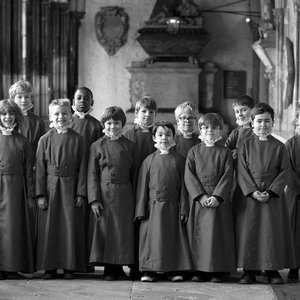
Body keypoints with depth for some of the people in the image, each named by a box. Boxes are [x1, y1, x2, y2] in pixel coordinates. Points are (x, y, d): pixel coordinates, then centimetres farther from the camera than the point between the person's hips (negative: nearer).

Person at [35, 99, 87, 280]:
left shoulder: (77, 139, 2)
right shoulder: (45, 140, 4)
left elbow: (82, 169, 1)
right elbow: (40, 169, 2)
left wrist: (81, 193, -5)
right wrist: (40, 194, -4)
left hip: (70, 188, -1)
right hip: (50, 188, 1)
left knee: (70, 227, 1)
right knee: (49, 227, 2)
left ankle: (70, 266, 9)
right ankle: (50, 266, 9)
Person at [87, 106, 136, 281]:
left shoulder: (130, 146, 9)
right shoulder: (97, 146, 3)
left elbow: (134, 174, 10)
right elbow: (92, 174, 0)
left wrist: (135, 199, 4)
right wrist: (94, 199, -8)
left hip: (125, 196, 2)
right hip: (104, 194, -2)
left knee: (124, 232, 2)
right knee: (105, 231, -1)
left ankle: (119, 267, 11)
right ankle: (108, 269, 7)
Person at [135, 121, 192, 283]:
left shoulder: (179, 160, 6)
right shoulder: (149, 160, 5)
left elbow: (183, 186, 5)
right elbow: (142, 186, 5)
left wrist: (183, 209, -2)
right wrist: (141, 210, -2)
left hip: (173, 208, 1)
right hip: (153, 207, 0)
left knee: (173, 238, 2)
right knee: (152, 238, -1)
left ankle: (174, 270, 8)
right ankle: (149, 271, 4)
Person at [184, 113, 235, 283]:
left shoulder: (225, 152, 6)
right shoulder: (194, 151, 8)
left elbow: (227, 176, -3)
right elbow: (189, 176, 0)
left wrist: (217, 196, -16)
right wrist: (201, 196, -13)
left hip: (219, 199, -1)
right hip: (198, 199, 1)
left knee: (218, 234, -2)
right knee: (198, 234, 1)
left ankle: (219, 270, 4)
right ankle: (200, 270, 7)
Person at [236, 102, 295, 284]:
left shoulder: (279, 147, 3)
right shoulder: (246, 146, 4)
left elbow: (285, 172, -1)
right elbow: (242, 172, -1)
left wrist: (271, 191, -13)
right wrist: (252, 191, -14)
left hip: (273, 196, 0)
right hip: (250, 196, 0)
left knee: (273, 233, 0)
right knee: (249, 233, -1)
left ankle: (272, 270, 8)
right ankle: (249, 271, 7)